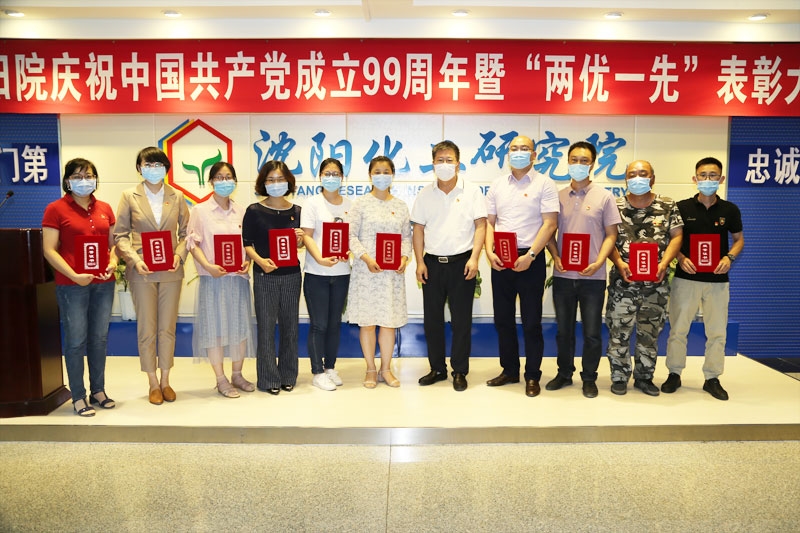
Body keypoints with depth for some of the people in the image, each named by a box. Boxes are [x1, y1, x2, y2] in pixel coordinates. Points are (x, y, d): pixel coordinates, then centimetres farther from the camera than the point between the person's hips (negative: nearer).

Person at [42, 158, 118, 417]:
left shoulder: (104, 208, 11)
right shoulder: (55, 209, -3)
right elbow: (49, 250, -7)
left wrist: (113, 261, -5)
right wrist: (74, 276, -18)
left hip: (104, 283, 4)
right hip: (72, 285, -4)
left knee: (100, 339, 11)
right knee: (76, 341, 2)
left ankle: (98, 391, 24)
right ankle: (78, 397, 13)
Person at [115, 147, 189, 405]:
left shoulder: (177, 197, 5)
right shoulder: (129, 196, 2)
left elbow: (185, 232, 7)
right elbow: (120, 235, 2)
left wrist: (179, 255, -10)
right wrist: (134, 259, -13)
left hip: (171, 271, 1)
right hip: (142, 271, -1)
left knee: (168, 328, 8)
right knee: (146, 329, 5)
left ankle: (165, 381, 21)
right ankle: (153, 383, 18)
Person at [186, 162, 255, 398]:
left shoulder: (242, 211, 8)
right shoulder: (200, 210, 0)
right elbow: (193, 243, -4)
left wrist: (248, 261, -6)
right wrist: (208, 266, -18)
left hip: (239, 277, 3)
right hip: (213, 278, -3)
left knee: (240, 325, 8)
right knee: (215, 327, 2)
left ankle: (237, 375, 23)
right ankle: (221, 380, 14)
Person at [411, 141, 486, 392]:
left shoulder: (471, 192, 0)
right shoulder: (425, 195, 7)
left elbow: (480, 225, -3)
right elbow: (418, 229, 7)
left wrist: (474, 258, -13)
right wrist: (420, 262, -1)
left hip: (461, 262, -3)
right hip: (432, 263, 3)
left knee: (462, 320, 3)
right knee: (432, 319, 9)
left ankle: (460, 371, 15)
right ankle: (437, 368, 22)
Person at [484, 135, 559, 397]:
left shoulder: (544, 184, -2)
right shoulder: (497, 185, 11)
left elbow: (550, 223, -9)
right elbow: (490, 222, 10)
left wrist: (530, 256, -16)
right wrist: (489, 252, -5)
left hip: (530, 260, -4)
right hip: (501, 260, 5)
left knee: (531, 322, 3)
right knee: (503, 319, 11)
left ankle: (532, 376, 16)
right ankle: (509, 370, 26)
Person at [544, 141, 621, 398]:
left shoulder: (604, 196, -1)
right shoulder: (558, 196, 6)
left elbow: (611, 234, -1)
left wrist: (599, 262, -14)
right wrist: (555, 257, -8)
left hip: (593, 276, -2)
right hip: (563, 275, 2)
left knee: (592, 332, 6)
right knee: (563, 329, 13)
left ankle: (589, 378, 22)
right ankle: (564, 373, 28)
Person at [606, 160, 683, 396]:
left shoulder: (668, 206, 4)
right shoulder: (616, 206, 1)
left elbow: (676, 236, 2)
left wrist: (664, 263, -12)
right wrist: (619, 263, -15)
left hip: (656, 281, 1)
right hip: (623, 280, -1)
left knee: (650, 332, 10)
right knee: (619, 330, 2)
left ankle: (644, 377, 23)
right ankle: (619, 377, 15)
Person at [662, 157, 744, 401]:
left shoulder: (730, 210, 3)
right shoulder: (682, 207, -3)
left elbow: (739, 239, 12)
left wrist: (729, 257, -7)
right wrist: (681, 258, -14)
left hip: (717, 280, 2)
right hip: (686, 278, -1)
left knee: (717, 331, 8)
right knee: (678, 328, 4)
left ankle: (712, 378, 21)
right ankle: (674, 373, 19)